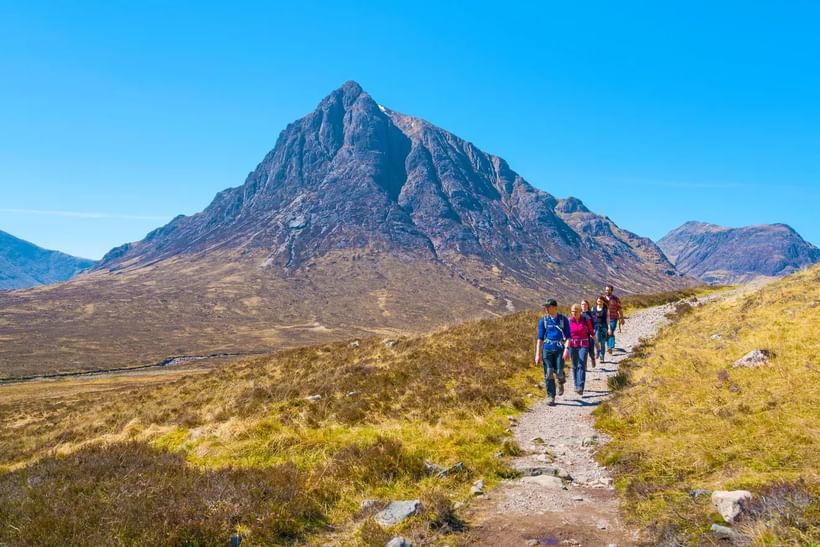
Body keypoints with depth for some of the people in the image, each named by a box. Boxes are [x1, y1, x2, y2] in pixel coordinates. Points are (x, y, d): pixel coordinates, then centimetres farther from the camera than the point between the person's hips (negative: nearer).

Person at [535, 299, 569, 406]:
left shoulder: (563, 320, 3)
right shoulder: (543, 320, 5)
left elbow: (567, 337, 4)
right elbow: (540, 338, 6)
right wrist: (538, 354, 2)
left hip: (559, 349, -1)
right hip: (547, 349, 1)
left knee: (559, 372, -7)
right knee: (548, 374, -3)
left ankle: (561, 382, 30)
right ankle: (551, 397, 6)